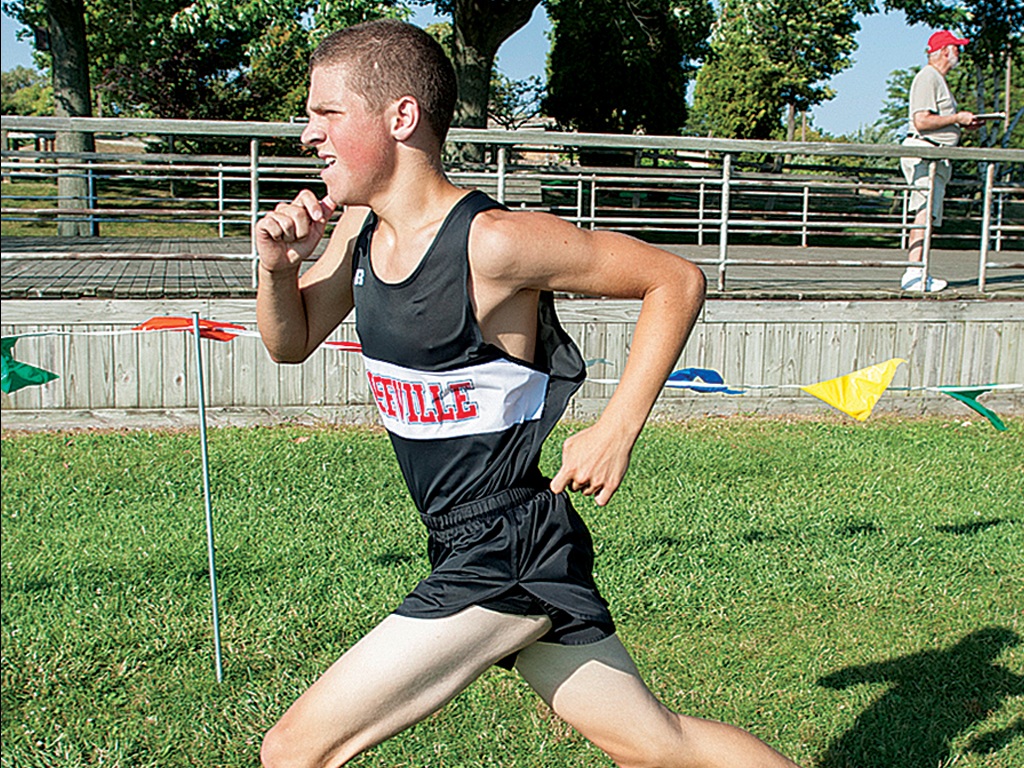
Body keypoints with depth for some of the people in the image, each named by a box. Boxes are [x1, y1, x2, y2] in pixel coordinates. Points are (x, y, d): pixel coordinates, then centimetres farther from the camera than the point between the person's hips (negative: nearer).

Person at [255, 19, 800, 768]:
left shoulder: (491, 242, -20)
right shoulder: (359, 230, 4)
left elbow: (677, 280, -13)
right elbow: (291, 342, 16)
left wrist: (618, 428, -17)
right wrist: (278, 267, -4)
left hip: (505, 560, -8)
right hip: (475, 552, 8)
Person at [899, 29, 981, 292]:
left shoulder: (939, 79, 24)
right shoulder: (927, 78, -11)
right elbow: (921, 121, -21)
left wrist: (963, 123, 15)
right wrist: (957, 118, -13)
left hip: (937, 157, 11)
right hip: (923, 153, -11)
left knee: (927, 214, 8)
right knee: (925, 212, -17)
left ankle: (918, 274, 9)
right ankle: (914, 274, -21)